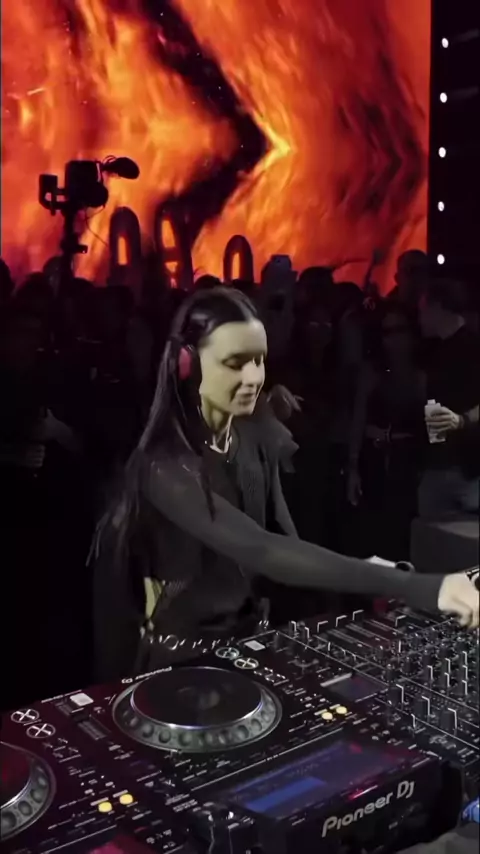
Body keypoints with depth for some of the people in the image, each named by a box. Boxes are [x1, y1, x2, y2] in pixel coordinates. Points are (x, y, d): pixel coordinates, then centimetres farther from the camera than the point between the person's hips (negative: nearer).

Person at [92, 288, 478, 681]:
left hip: (250, 636, 6)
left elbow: (283, 538, -1)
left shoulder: (256, 437, -4)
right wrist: (420, 589, -42)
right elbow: (264, 552, -36)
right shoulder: (166, 466, -25)